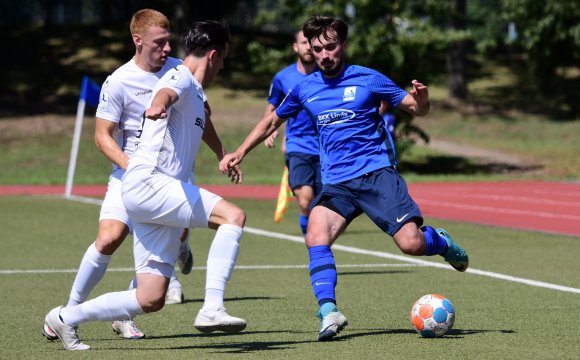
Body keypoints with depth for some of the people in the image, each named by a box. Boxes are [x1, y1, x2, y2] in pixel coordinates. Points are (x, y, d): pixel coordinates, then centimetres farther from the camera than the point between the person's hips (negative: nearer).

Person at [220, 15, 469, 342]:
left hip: (376, 172, -3)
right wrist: (240, 153, 17)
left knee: (412, 244, -16)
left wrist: (422, 100, -20)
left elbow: (416, 109, 4)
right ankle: (329, 312, -27)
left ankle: (440, 241, 19)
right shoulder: (305, 88, 10)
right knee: (316, 237, -25)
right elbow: (273, 121, 26)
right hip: (336, 183, 3)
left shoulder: (368, 79, 0)